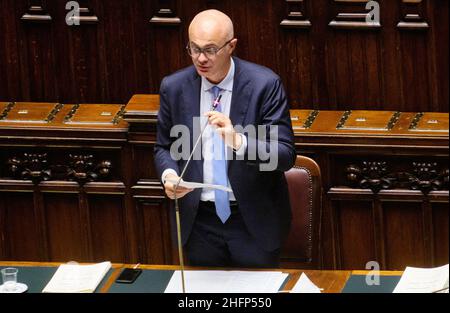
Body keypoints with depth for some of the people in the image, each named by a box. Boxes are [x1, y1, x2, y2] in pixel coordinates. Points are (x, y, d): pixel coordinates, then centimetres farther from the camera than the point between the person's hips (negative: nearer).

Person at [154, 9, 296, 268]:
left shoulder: (265, 84, -13)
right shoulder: (174, 87, -3)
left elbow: (286, 155, -15)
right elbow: (165, 147, 9)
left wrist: (238, 142, -34)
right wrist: (169, 174, -14)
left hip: (254, 220, -2)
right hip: (199, 221, 3)